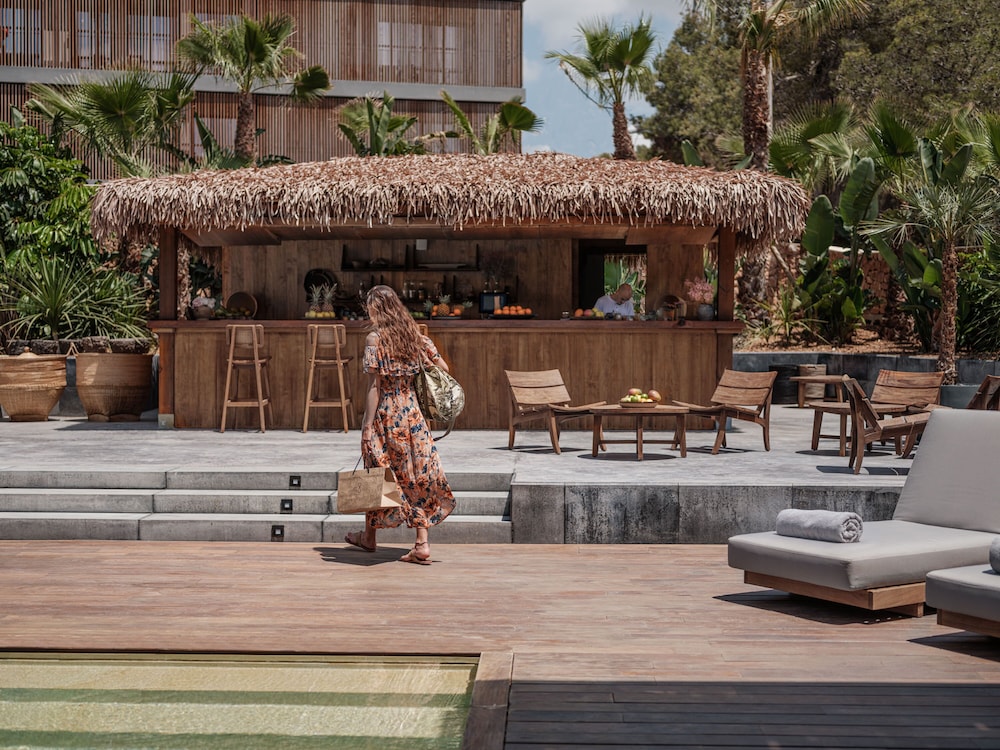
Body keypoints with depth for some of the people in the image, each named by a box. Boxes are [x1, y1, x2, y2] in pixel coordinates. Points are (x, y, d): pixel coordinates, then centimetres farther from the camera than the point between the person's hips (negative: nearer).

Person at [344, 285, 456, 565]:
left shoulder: (375, 338, -11)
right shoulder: (415, 335, 4)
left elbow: (373, 386, -14)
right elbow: (443, 369, 5)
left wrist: (367, 425, -11)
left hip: (385, 414, -4)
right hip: (413, 413, 4)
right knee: (418, 476, 7)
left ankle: (369, 536, 27)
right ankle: (422, 544, 3)